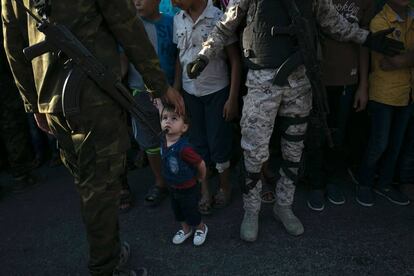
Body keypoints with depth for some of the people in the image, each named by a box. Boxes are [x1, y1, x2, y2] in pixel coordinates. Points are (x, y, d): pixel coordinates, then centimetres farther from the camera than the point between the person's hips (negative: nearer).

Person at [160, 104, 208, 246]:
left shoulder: (184, 148, -35)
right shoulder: (164, 143, -15)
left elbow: (201, 164, -23)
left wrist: (201, 177, -9)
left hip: (188, 189, -6)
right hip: (173, 187, 7)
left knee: (191, 213, 16)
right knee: (178, 212, 26)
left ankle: (201, 228, 45)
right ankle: (185, 229, 52)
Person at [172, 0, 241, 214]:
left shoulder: (219, 18, -11)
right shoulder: (178, 20, 2)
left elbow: (235, 60, -8)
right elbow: (179, 58, 10)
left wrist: (233, 98, -11)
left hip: (217, 92, -4)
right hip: (190, 93, 4)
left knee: (219, 143, 4)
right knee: (198, 143, 11)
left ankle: (225, 186, 26)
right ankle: (204, 191, 25)